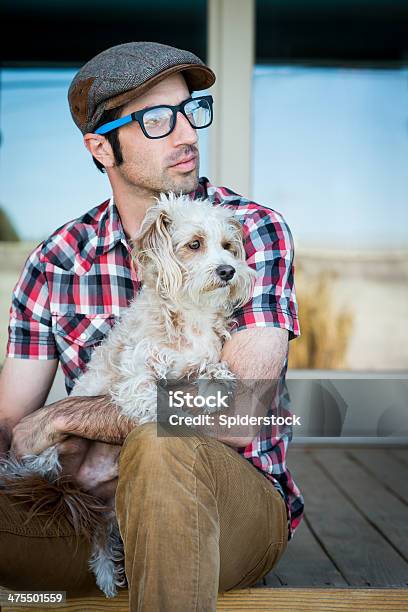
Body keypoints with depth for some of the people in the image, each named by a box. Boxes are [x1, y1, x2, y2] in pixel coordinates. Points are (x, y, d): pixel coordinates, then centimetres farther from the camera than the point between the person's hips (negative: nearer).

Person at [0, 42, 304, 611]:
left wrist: (67, 416, -15)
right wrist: (82, 455, -22)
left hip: (239, 505, -2)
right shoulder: (56, 261, 2)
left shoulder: (256, 232, -8)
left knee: (160, 447, -35)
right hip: (92, 503, 3)